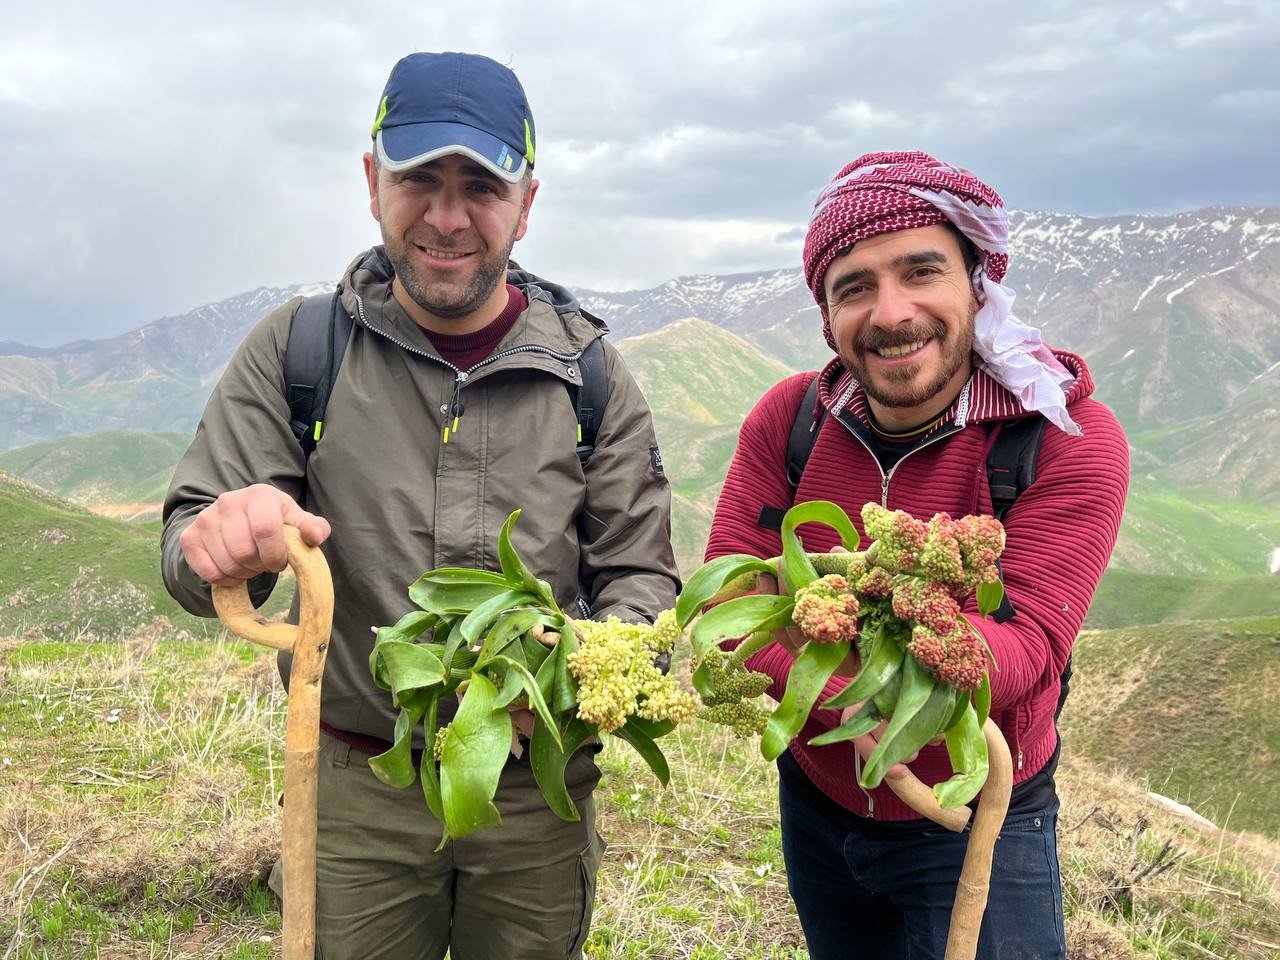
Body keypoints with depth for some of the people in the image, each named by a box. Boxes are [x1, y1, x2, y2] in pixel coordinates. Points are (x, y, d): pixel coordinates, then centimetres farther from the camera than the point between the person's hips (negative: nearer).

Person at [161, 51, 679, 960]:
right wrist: (221, 543, -30)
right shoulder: (296, 350, -5)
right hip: (354, 789, 0)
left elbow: (640, 576, -1)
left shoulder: (591, 374, -4)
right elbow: (189, 539, -5)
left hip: (537, 791, 1)